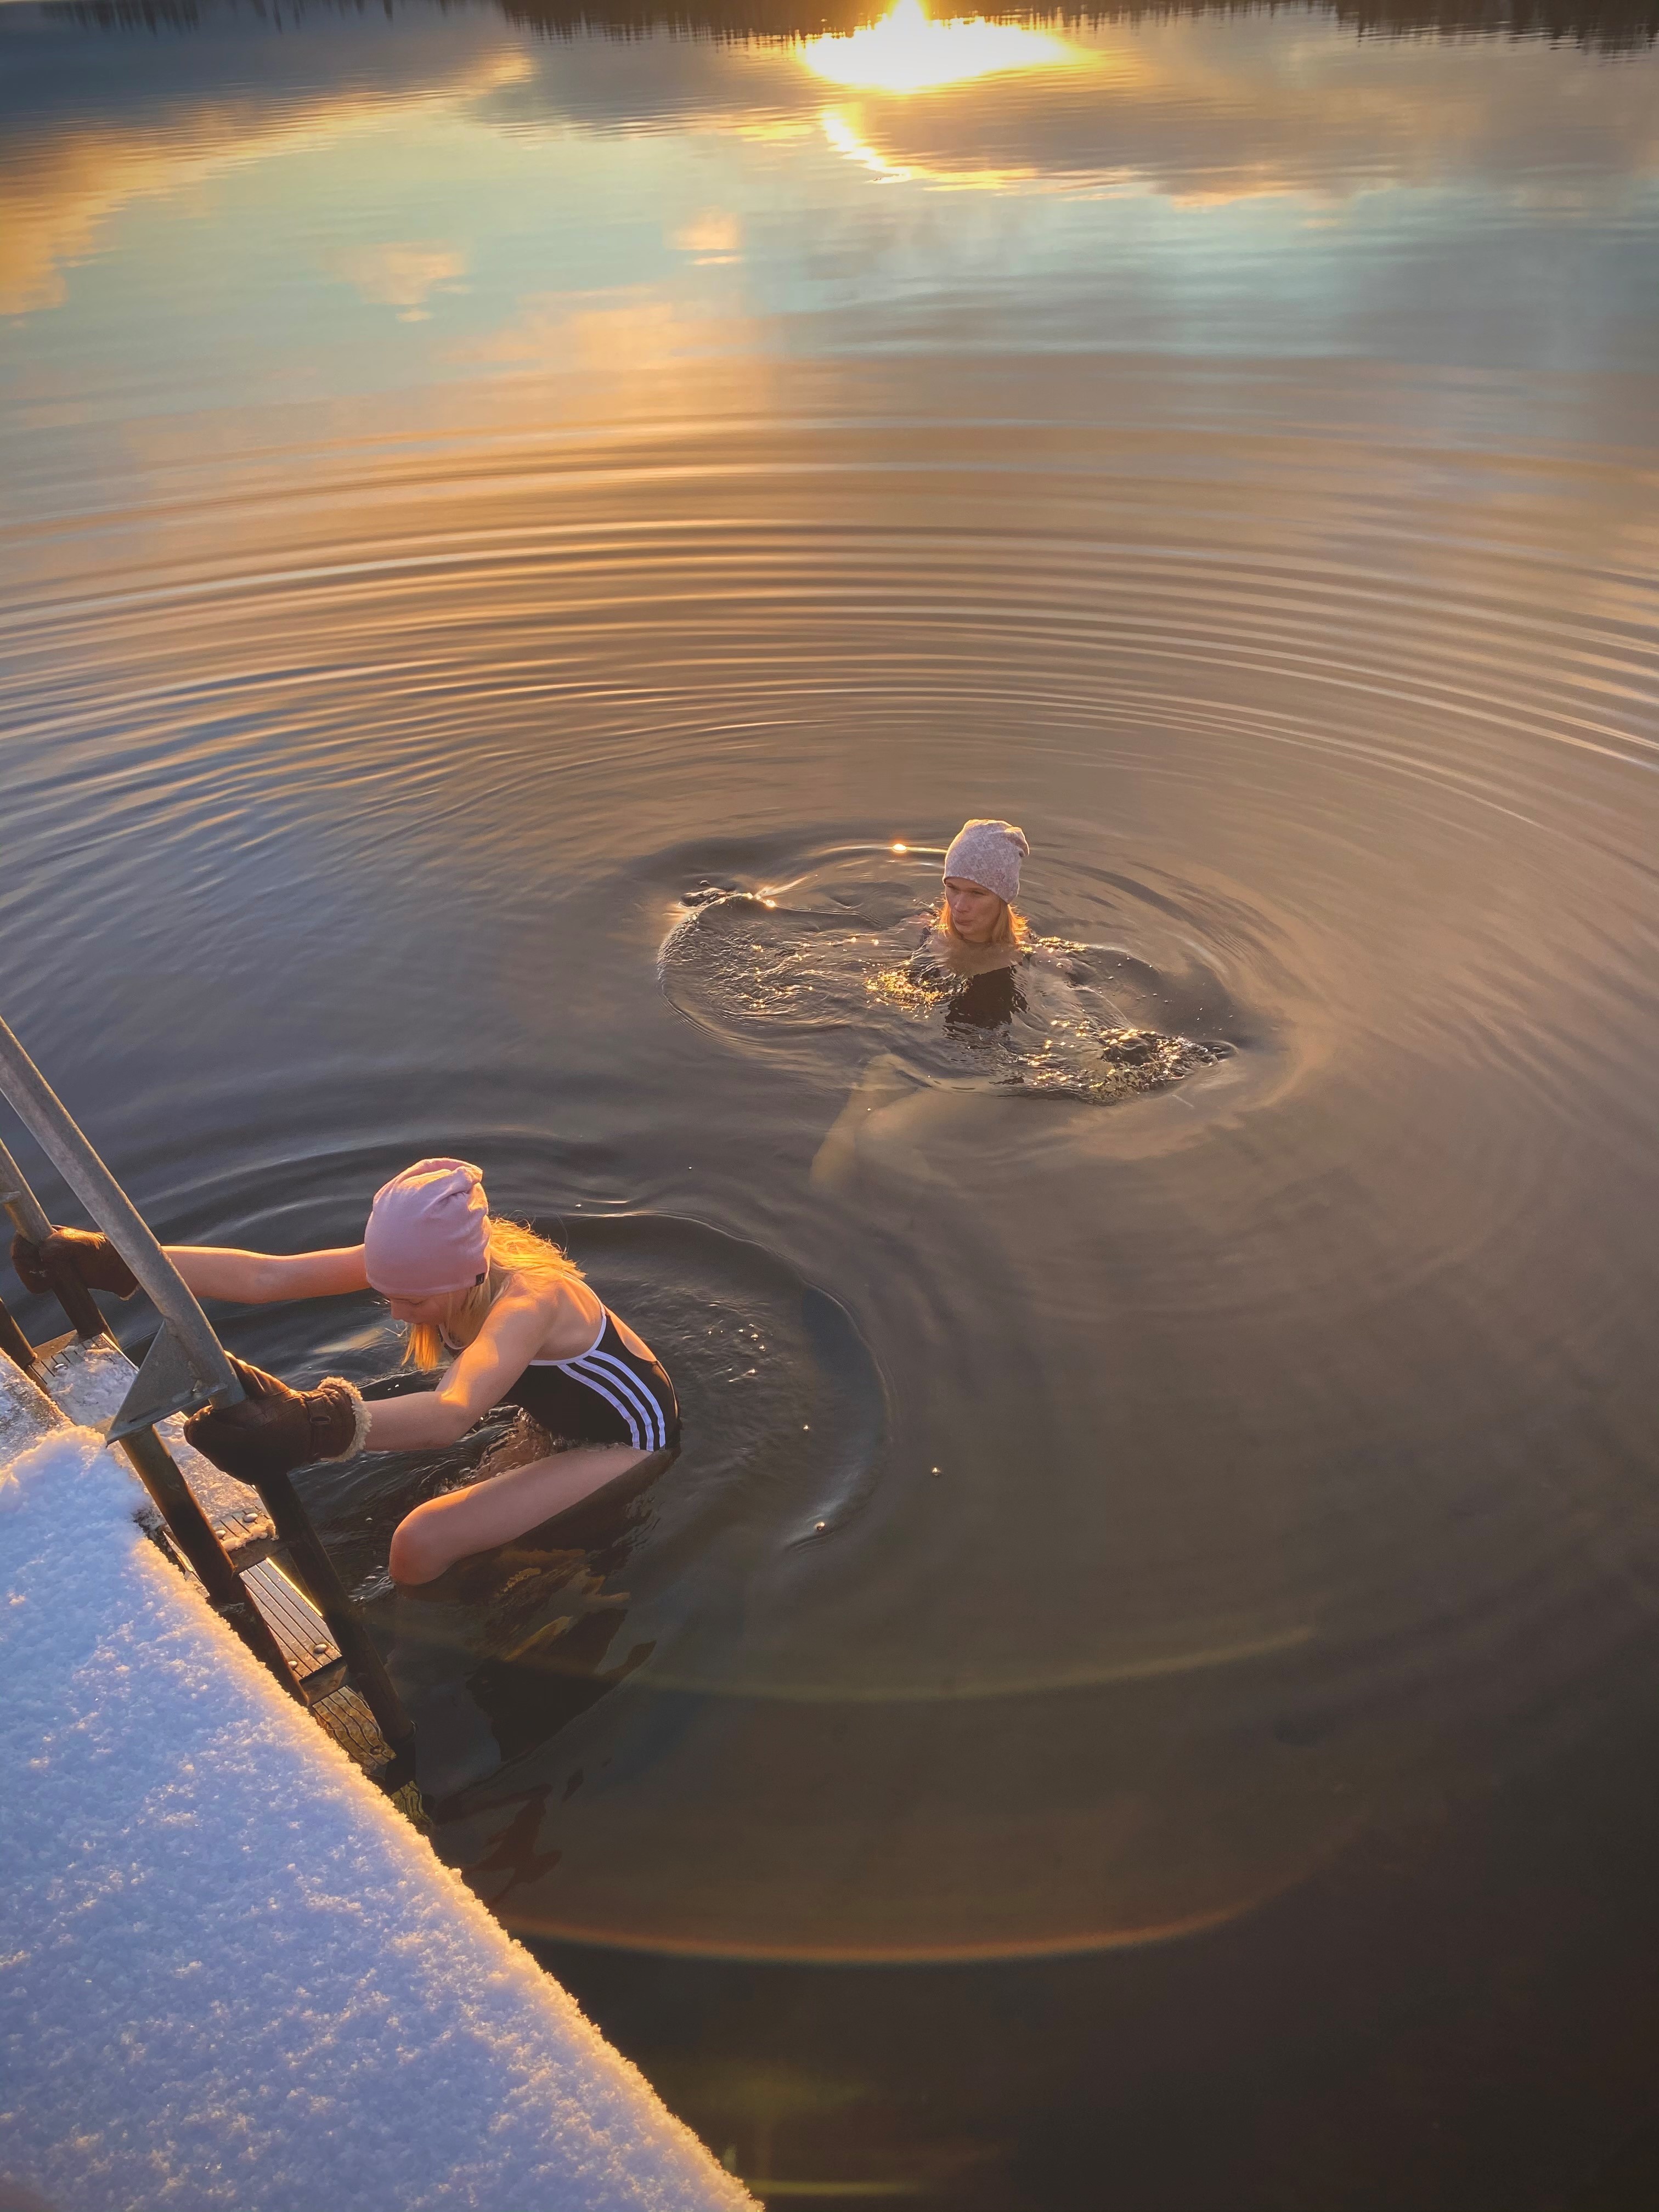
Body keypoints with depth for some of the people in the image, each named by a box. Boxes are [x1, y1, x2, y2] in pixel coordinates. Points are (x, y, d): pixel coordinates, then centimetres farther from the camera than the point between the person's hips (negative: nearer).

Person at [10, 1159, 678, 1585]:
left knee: (421, 1544, -14)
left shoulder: (527, 1300, -39)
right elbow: (266, 1276, -22)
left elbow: (451, 1415, -59)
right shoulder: (425, 1260, -18)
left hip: (631, 1441, -7)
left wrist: (311, 1426, -77)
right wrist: (111, 1261, -32)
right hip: (567, 1419, 8)